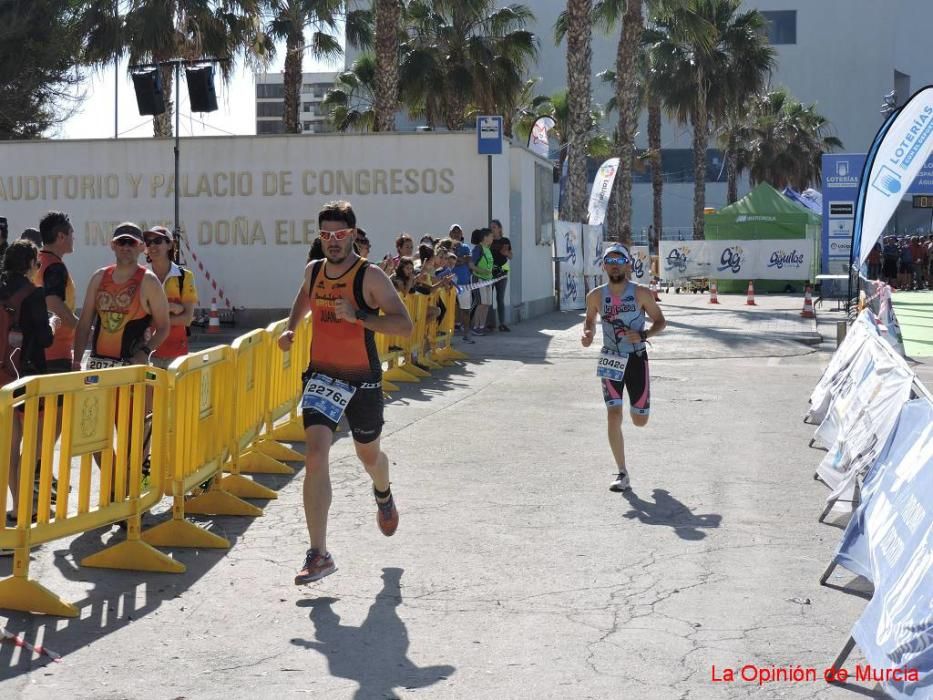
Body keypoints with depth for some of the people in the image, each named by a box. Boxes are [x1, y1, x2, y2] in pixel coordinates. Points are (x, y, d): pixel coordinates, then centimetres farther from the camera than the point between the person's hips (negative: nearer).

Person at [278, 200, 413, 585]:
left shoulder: (370, 276, -13)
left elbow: (404, 325, -21)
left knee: (368, 455, 19)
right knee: (315, 455, -16)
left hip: (362, 380, -2)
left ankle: (383, 495, 59)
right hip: (321, 376, 2)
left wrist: (357, 315, -32)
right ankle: (319, 555, -16)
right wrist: (290, 328, 11)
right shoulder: (313, 271, 3)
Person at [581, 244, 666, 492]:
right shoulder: (596, 296, -1)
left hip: (636, 359, -1)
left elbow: (660, 321, 0)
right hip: (611, 361, 1)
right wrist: (587, 334, -6)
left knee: (640, 420, 5)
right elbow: (590, 319, 16)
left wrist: (643, 335, -19)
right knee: (614, 417, -10)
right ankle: (622, 474, 0)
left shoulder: (641, 293, -8)